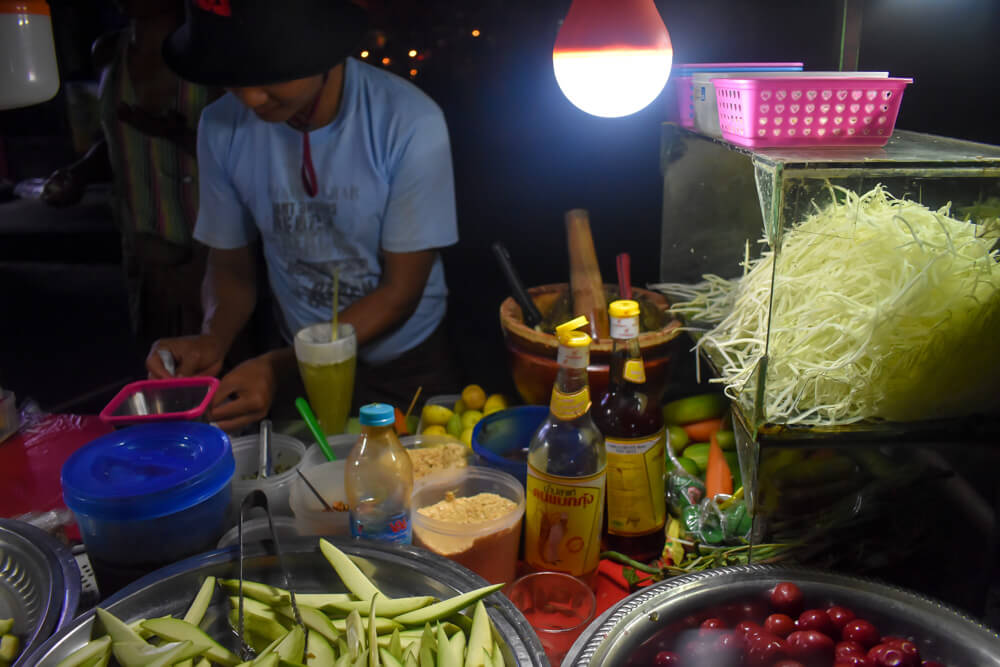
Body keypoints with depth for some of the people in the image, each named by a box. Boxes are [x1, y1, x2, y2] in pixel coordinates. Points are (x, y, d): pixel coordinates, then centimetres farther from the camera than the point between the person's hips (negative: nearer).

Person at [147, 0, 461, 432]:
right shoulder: (222, 127, -14)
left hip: (408, 364, -2)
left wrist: (280, 367, -27)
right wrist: (213, 339, -22)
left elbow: (400, 293, -19)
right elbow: (229, 263, -1)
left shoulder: (409, 123, -25)